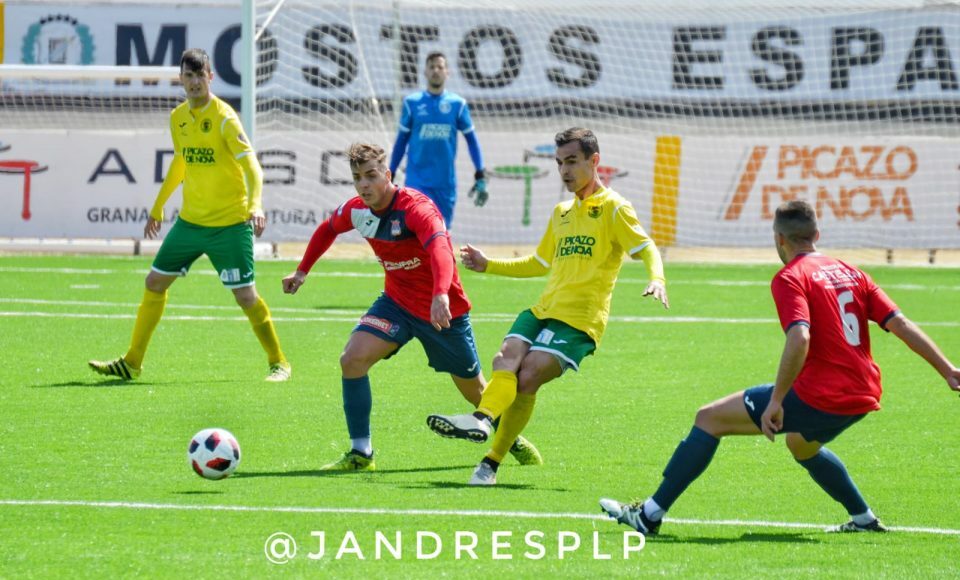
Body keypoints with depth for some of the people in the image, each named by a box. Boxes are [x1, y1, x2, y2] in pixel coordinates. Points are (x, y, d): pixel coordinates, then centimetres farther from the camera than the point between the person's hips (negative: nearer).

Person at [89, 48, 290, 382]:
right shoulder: (178, 118, 6)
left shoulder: (224, 118, -14)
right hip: (190, 220, 6)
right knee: (154, 283, 7)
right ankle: (132, 363, 16)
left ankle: (278, 362, 11)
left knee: (245, 297, -7)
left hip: (230, 225, -6)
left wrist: (255, 205, -38)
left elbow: (251, 165, -21)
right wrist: (157, 207, 29)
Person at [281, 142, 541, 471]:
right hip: (397, 304, 5)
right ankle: (360, 454, -9)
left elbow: (440, 248, -46)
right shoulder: (357, 210, -7)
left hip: (444, 311, -5)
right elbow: (327, 230, 17)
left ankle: (513, 438, 41)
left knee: (473, 388, 10)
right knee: (352, 360, -18)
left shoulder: (415, 207, -28)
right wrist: (302, 271, 16)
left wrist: (441, 295, -63)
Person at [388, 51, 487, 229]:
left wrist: (480, 176, 0)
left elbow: (471, 139, 7)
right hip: (417, 179, -2)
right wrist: (390, 175, 9)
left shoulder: (457, 104, 3)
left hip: (446, 183, 2)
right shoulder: (412, 103, 2)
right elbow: (402, 140, 9)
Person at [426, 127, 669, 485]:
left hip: (578, 321, -6)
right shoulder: (561, 213, 25)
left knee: (527, 378, -24)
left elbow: (646, 248, -7)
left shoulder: (613, 208, 2)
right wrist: (488, 266, 31)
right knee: (505, 360, -23)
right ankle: (482, 418, -42)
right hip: (542, 310, 6)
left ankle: (492, 461, -34)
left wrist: (657, 280, -28)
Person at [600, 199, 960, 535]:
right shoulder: (850, 273, 14)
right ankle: (863, 519, 41)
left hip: (819, 398, -8)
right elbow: (901, 325, 8)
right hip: (863, 399, 8)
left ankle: (650, 514, 0)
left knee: (710, 419, 1)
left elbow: (799, 339, -23)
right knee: (801, 445, 39)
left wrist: (776, 401, -22)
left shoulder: (790, 278, -7)